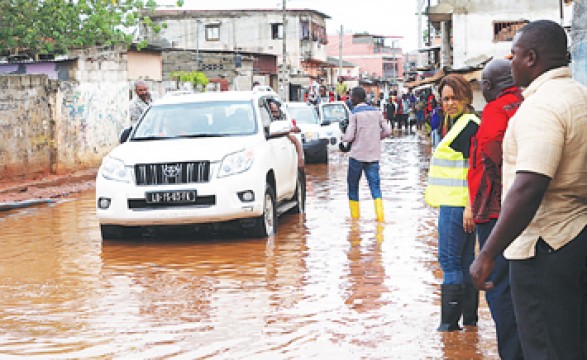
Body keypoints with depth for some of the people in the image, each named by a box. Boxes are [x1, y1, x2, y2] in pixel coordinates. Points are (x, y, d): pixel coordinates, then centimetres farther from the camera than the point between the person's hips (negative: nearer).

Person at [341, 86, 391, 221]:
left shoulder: (355, 113, -8)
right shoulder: (376, 111, 8)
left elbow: (349, 137, -12)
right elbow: (387, 131, 6)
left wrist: (343, 137, 9)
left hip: (357, 155, -4)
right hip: (373, 155, 4)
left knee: (353, 185, 11)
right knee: (375, 185, 1)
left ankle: (355, 215, 14)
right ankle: (380, 215, -12)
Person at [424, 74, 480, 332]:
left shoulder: (469, 125, -14)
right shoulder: (457, 123, 17)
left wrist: (470, 206, -24)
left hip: (457, 204, -10)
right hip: (453, 203, 10)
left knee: (449, 260, -6)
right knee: (465, 259, 13)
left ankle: (450, 321, -1)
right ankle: (469, 317, 21)